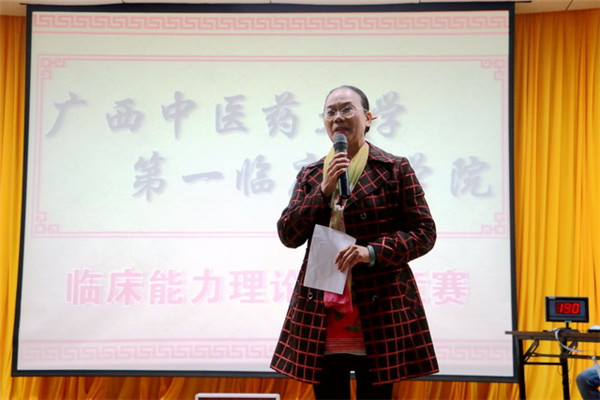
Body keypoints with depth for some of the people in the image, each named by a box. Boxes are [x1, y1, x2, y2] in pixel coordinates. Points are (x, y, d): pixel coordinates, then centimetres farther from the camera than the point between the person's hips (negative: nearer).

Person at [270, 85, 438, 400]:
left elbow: (424, 232, -3)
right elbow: (288, 235, 3)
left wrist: (372, 252, -17)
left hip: (378, 310, -3)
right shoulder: (309, 175, 12)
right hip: (320, 314, 3)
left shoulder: (395, 169, 1)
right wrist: (324, 190, -9)